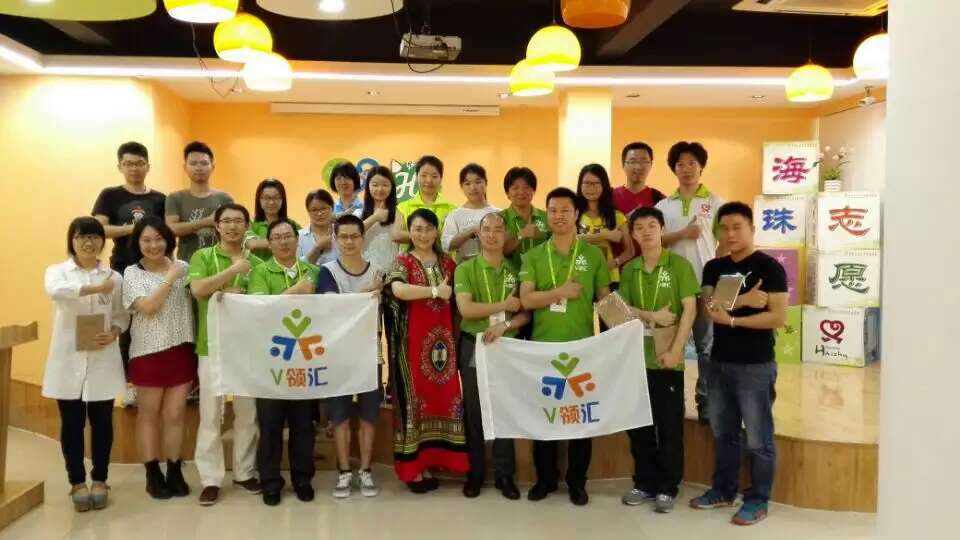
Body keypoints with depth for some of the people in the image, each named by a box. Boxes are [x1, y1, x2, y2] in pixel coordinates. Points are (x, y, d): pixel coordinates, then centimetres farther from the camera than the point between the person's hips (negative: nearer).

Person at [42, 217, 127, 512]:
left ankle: (99, 480, 23)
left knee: (102, 422, 8)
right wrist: (96, 288, -26)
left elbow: (123, 315, 8)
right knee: (72, 424, 7)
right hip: (68, 361, -1)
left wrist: (113, 333, -12)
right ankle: (77, 482, 21)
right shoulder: (57, 271, 1)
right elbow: (55, 290, -23)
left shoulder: (114, 276, 5)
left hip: (103, 361, 1)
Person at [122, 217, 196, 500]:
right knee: (149, 414, 9)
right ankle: (153, 474, 19)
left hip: (181, 348, 2)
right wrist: (171, 278, -15)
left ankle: (175, 471, 19)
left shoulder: (183, 267, 4)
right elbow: (148, 307, -15)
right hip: (148, 351, -2)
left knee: (175, 413, 8)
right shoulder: (132, 273, -4)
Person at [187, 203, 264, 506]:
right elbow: (197, 289, -15)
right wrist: (233, 270, -17)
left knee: (247, 413, 10)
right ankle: (211, 480, 10)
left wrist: (239, 294, -11)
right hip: (212, 345, -2)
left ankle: (244, 472, 23)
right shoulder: (203, 257, 2)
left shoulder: (256, 262, 8)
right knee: (211, 415, 1)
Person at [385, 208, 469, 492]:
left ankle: (427, 463, 16)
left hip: (442, 339, 4)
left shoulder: (447, 264, 13)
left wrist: (457, 337, 4)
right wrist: (435, 291, -17)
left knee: (440, 398, 5)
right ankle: (413, 468, 7)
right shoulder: (402, 262, 0)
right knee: (415, 399, -1)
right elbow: (398, 290, -22)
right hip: (413, 340, -4)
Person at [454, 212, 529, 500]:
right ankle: (475, 472, 18)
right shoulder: (466, 268, -2)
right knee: (473, 412, 6)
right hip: (473, 348, -2)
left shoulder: (516, 270, 6)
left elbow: (526, 314, 2)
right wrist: (504, 305, -12)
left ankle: (505, 474, 16)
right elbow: (465, 308, -15)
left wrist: (504, 325, -16)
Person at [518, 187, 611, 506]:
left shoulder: (594, 255, 4)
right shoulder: (533, 256, 5)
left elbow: (606, 300, 4)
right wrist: (562, 291, -15)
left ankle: (577, 481, 19)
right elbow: (526, 299, -6)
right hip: (542, 346, 1)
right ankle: (545, 477, 22)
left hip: (582, 347, -1)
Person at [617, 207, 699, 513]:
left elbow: (690, 309, -7)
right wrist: (651, 316, -12)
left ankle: (667, 488, 14)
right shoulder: (629, 269, 8)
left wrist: (675, 350, -14)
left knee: (669, 426, 3)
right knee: (638, 424, 9)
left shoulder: (679, 265, -3)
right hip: (635, 357, 4)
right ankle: (644, 483, 22)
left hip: (667, 359, -4)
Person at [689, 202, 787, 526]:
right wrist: (743, 300, -19)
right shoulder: (713, 268, 9)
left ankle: (758, 500, 16)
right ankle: (723, 490, 30)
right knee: (723, 433, 16)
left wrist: (731, 319, -17)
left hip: (755, 365, -6)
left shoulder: (769, 268, -7)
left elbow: (778, 318, -16)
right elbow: (709, 308, -3)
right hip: (719, 361, 6)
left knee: (758, 438, 4)